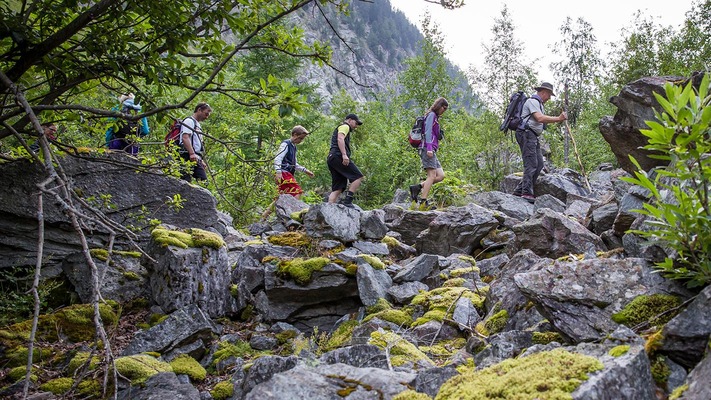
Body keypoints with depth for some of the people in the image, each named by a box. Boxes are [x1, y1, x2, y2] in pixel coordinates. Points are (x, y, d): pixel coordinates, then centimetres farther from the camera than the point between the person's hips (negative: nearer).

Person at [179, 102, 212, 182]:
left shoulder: (197, 125, 28)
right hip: (189, 157, -10)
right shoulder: (189, 121, -1)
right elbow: (185, 138, -16)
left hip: (196, 158, 10)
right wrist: (192, 154, -26)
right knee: (186, 181, -15)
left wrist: (201, 160, 21)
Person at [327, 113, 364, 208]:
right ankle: (347, 200, -20)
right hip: (338, 156, -10)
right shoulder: (344, 126, 6)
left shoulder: (338, 129, 36)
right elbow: (340, 139, -14)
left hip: (331, 159, 10)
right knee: (358, 176, -12)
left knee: (337, 188, 4)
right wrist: (344, 154, -24)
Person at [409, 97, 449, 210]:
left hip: (431, 151, 10)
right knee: (432, 176, -15)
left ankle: (417, 187, -4)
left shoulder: (435, 117, 28)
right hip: (427, 149, -10)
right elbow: (428, 132, -14)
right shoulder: (431, 115, -1)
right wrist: (429, 148, -24)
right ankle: (423, 203, -20)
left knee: (440, 176, 0)